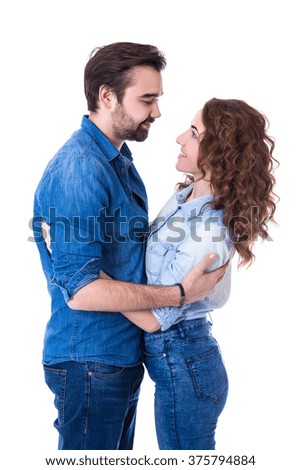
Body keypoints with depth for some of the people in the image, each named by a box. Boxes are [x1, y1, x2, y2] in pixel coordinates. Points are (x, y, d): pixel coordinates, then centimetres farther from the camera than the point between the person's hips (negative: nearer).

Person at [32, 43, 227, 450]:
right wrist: (181, 294, -23)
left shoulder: (119, 159, 9)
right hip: (90, 363, -9)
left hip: (123, 352, 9)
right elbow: (80, 289, -26)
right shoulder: (78, 170, -23)